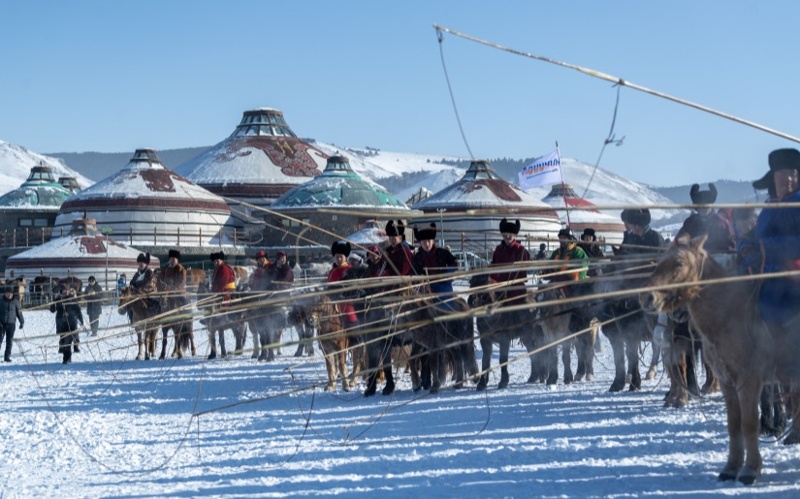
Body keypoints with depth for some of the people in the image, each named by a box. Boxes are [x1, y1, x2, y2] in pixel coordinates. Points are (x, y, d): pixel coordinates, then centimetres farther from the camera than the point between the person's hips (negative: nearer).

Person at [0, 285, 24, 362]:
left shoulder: (15, 302, 3)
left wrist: (22, 322, 10)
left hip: (11, 324, 1)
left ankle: (7, 356, 9)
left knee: (9, 341, 3)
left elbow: (19, 312, 9)